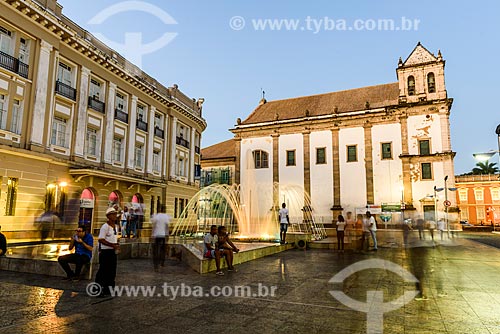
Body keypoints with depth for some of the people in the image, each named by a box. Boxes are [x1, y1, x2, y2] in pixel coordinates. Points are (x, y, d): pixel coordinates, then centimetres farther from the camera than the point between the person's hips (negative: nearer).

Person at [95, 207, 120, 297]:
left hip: (113, 252, 8)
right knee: (103, 271, -2)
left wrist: (117, 244, 4)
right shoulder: (105, 227, -14)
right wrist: (112, 245, -21)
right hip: (105, 252, -8)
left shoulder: (115, 227, 12)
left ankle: (109, 289, 25)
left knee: (112, 272, 14)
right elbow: (101, 239, -19)